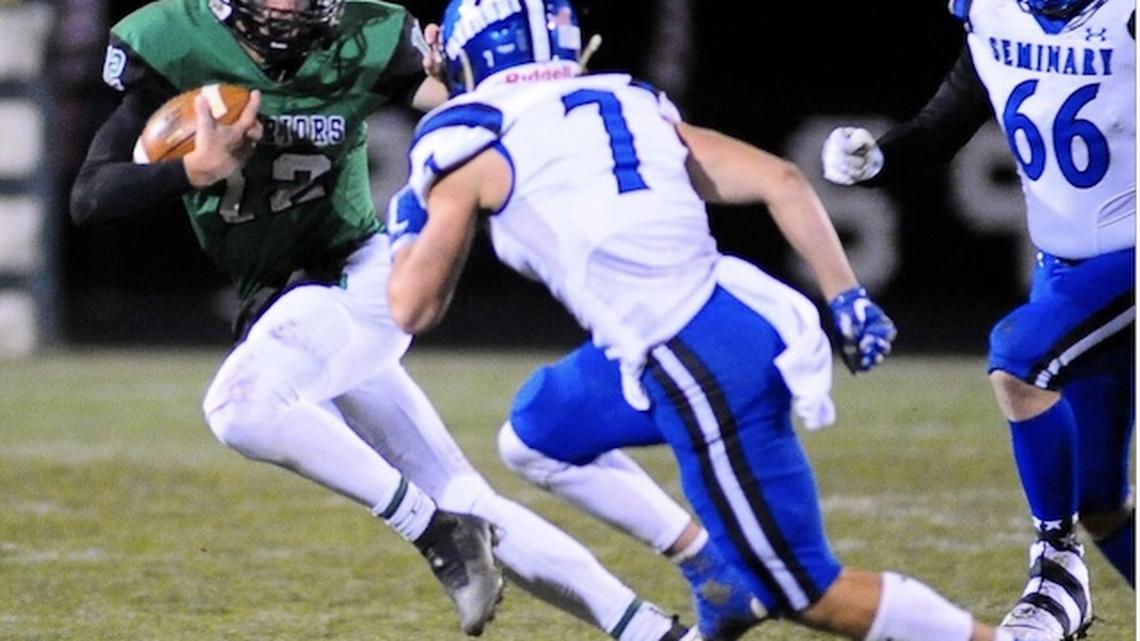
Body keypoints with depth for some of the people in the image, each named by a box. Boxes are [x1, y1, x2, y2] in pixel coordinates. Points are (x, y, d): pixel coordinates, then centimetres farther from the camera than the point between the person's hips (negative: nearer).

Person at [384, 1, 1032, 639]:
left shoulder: (469, 144, 1)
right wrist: (848, 299, 13)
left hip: (706, 373, -8)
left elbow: (414, 310, 7)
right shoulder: (634, 107, 18)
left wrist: (406, 233, 27)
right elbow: (781, 179, 9)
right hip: (743, 317, 8)